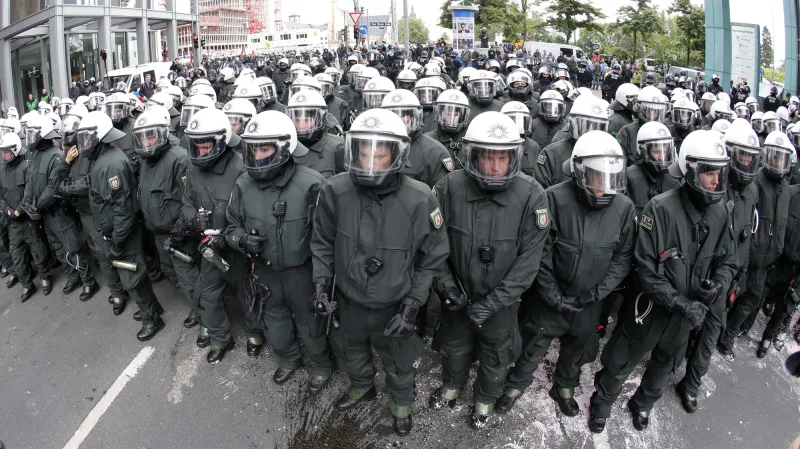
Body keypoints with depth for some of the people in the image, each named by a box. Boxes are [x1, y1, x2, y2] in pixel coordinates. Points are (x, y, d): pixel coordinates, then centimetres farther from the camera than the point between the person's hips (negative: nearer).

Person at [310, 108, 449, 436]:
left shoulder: (419, 200, -25)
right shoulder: (334, 191, -20)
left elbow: (433, 257, -11)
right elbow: (322, 242, -1)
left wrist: (413, 304, -12)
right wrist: (321, 283, -7)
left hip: (393, 307, -2)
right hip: (348, 301, 3)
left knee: (399, 365, 24)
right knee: (351, 353, 31)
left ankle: (402, 405, 56)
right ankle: (362, 387, 64)